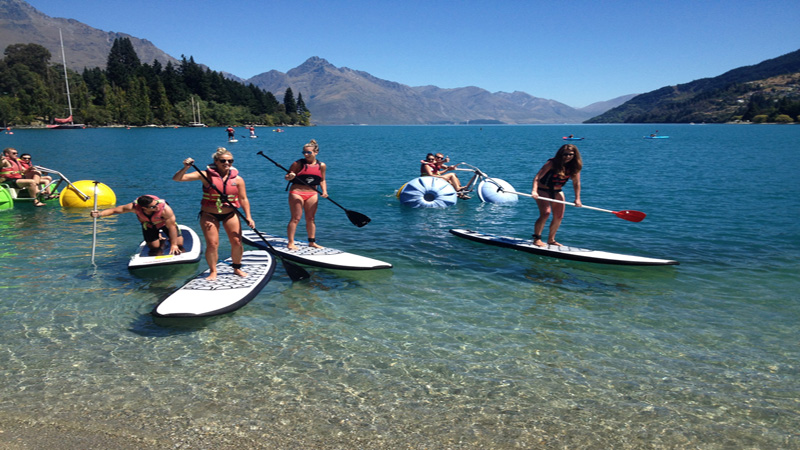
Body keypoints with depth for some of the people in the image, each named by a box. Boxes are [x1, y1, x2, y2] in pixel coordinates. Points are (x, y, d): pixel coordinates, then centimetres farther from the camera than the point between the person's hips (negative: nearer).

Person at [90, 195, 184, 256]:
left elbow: (171, 226, -34)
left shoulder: (165, 209, -43)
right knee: (154, 248, 1)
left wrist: (174, 245, -32)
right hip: (149, 225, 2)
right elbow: (115, 210, -25)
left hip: (165, 222, -2)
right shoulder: (135, 207, -37)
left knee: (179, 245, -7)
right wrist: (99, 214, -39)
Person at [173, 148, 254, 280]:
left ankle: (237, 268, 22)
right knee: (212, 244, -8)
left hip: (230, 214, 2)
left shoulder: (237, 179, -2)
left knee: (237, 242, 0)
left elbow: (243, 199, 0)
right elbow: (177, 178, -12)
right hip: (209, 215, -2)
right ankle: (213, 272, 11)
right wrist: (185, 168, -30)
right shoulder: (206, 175, -10)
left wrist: (248, 217, -9)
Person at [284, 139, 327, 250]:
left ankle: (312, 242, 19)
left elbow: (322, 180, 14)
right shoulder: (298, 164, -5)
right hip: (297, 193, -4)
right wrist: (290, 177, -24)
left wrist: (324, 191, -1)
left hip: (312, 194, 4)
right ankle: (291, 243, 1)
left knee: (310, 219, 9)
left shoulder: (322, 166, 5)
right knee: (296, 218, -4)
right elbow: (287, 177, -2)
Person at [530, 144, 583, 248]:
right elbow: (537, 177, -29)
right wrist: (534, 191, -43)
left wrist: (577, 198, -6)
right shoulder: (552, 163, -23)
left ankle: (551, 240, 21)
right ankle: (537, 239, -13)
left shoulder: (574, 166, -9)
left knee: (559, 217, 5)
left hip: (557, 192, 6)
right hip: (543, 190, -6)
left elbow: (576, 183, 0)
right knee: (545, 213, -22)